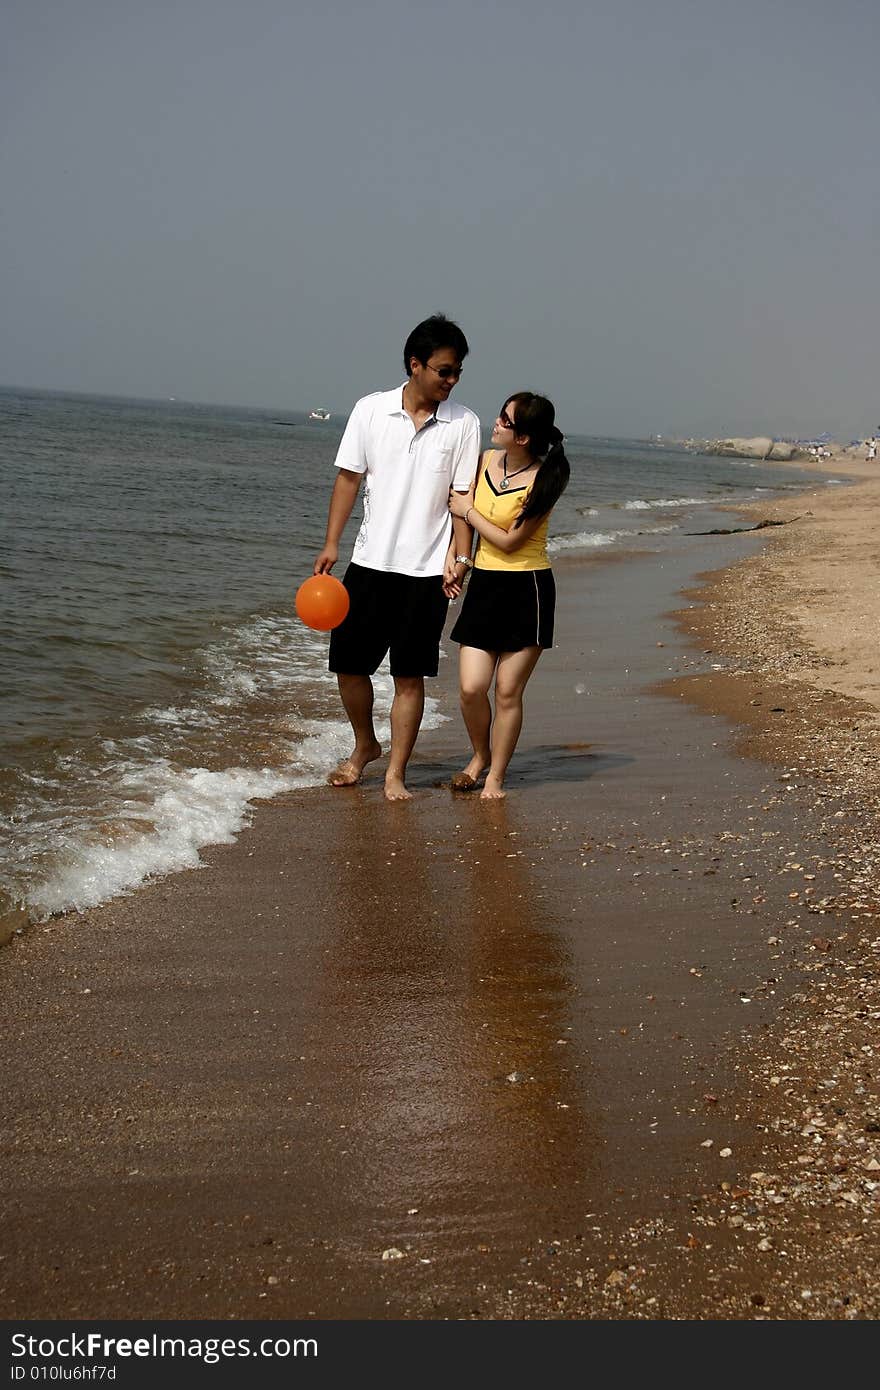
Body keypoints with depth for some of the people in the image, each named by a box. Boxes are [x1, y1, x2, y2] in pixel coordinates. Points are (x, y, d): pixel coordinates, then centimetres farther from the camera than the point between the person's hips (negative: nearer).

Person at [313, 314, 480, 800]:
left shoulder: (463, 424, -2)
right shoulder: (371, 410, 0)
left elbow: (463, 498, 0)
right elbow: (349, 477, 4)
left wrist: (460, 558, -8)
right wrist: (331, 544, 0)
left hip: (426, 569, -1)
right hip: (370, 560, 1)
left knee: (409, 675, 1)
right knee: (349, 663, 6)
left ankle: (395, 773, 11)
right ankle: (365, 745, 31)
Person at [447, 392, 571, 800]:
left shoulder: (541, 482, -14)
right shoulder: (487, 460, 4)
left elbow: (509, 541, -14)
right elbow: (462, 505, 24)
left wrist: (468, 510, -6)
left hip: (526, 590, -5)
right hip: (484, 584, 5)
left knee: (508, 691, 1)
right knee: (471, 688, -3)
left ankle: (495, 778, 16)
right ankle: (480, 755, 25)